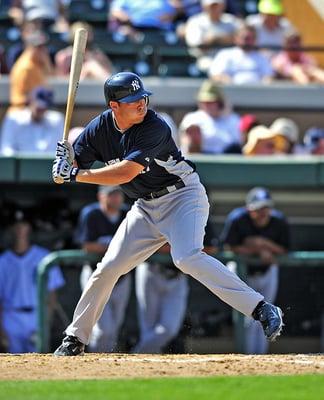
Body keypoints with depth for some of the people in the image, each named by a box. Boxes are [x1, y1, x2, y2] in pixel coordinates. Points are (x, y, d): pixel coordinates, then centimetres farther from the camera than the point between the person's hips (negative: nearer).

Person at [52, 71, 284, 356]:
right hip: (146, 207, 6)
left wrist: (77, 174, -30)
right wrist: (64, 164, -29)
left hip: (183, 196, -6)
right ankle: (75, 339, 19)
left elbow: (126, 172, -32)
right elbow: (62, 176, -5)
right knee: (108, 268, 4)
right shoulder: (99, 129, -6)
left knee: (187, 257, -29)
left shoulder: (154, 127, -24)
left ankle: (262, 309, -33)